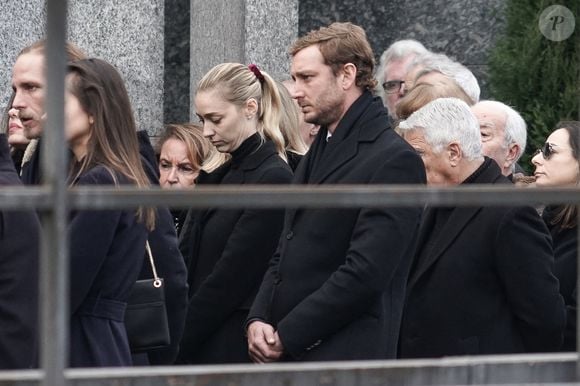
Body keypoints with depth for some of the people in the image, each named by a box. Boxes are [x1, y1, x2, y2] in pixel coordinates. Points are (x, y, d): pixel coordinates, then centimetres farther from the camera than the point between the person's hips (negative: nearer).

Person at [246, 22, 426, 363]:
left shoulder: (394, 161, -10)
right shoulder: (319, 151, 18)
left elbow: (365, 273, -17)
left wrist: (286, 336, -14)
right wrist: (258, 319, 2)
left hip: (345, 359, -8)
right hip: (286, 359, 8)